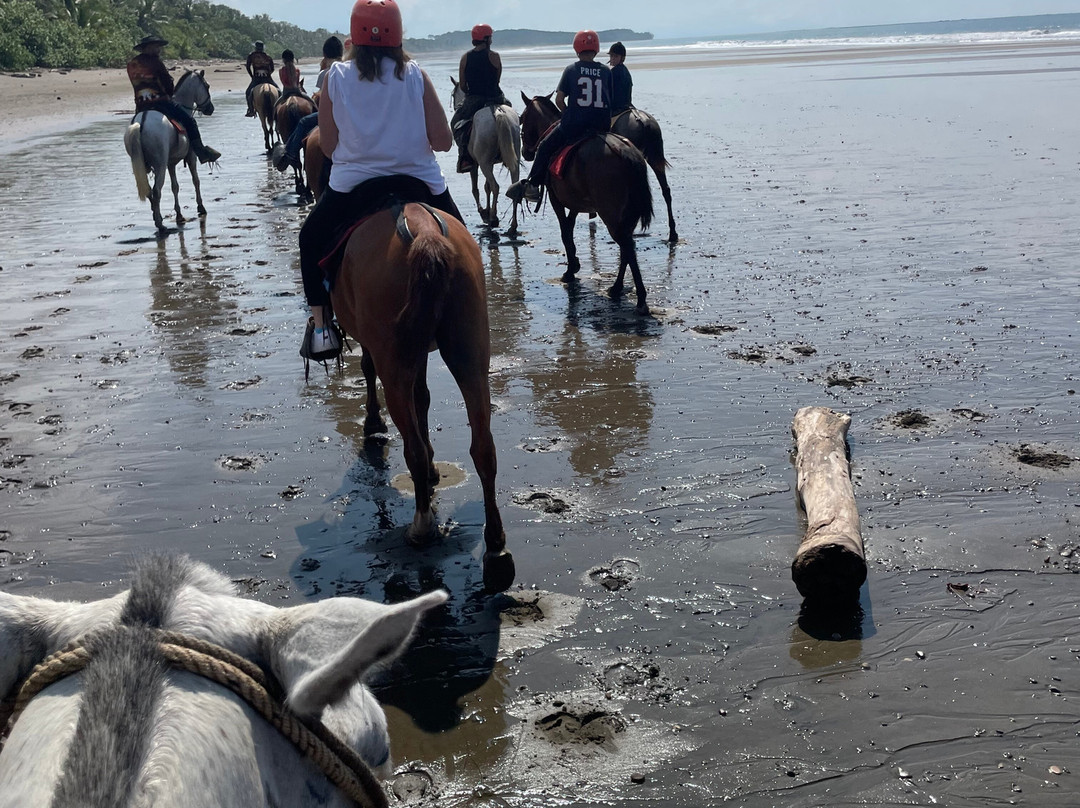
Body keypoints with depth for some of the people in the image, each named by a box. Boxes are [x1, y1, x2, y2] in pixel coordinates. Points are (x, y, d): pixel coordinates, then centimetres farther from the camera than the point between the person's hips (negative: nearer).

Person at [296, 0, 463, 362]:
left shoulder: (336, 76, -3)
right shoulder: (416, 75, -3)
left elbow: (328, 145, -1)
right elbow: (443, 140, -5)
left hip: (352, 184, 0)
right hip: (419, 181, 0)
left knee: (312, 239, 25)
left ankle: (320, 325, 17)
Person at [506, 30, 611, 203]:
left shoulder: (571, 69, 4)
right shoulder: (606, 71, 8)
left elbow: (559, 100, -1)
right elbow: (609, 100, 8)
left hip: (574, 124, -2)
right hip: (602, 125, 2)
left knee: (545, 148, 17)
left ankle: (532, 185, 14)